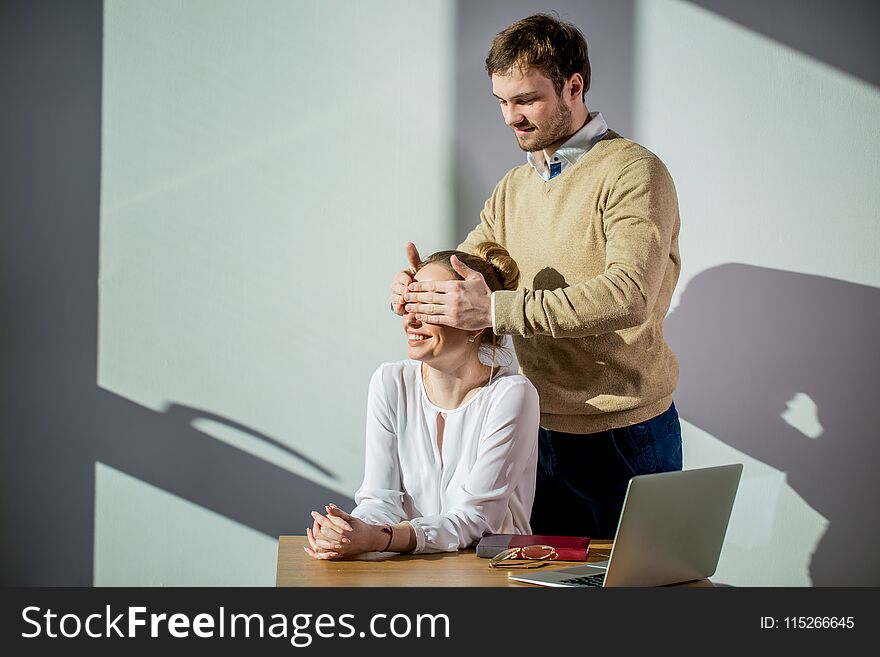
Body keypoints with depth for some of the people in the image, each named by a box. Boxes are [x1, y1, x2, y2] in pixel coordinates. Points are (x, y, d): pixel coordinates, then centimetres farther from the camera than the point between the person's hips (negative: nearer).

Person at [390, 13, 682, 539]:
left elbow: (629, 296, -28)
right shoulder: (514, 188, 12)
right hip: (544, 432, 6)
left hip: (624, 437, -6)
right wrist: (421, 289, -14)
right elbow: (464, 269, 11)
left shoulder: (632, 172, -14)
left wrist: (498, 309, -33)